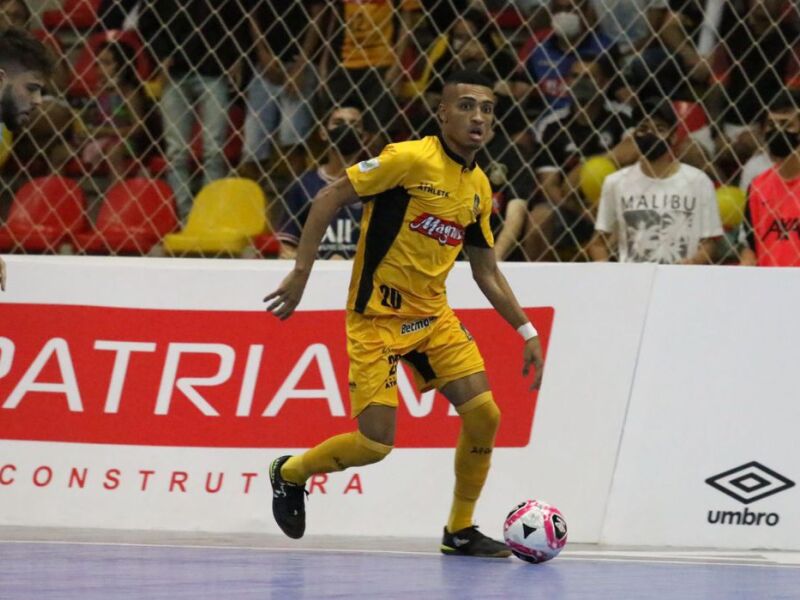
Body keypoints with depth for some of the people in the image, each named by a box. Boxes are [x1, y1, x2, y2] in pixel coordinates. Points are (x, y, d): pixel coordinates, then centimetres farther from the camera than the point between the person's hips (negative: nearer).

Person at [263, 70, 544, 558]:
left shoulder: (479, 187, 7)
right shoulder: (410, 159, -16)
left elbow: (487, 271, 15)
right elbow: (329, 200, -14)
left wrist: (527, 332, 10)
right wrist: (301, 272, -18)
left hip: (434, 316, 7)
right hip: (377, 316, -7)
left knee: (484, 415, -6)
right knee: (376, 442, -11)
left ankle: (460, 531, 12)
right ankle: (290, 473, 19)